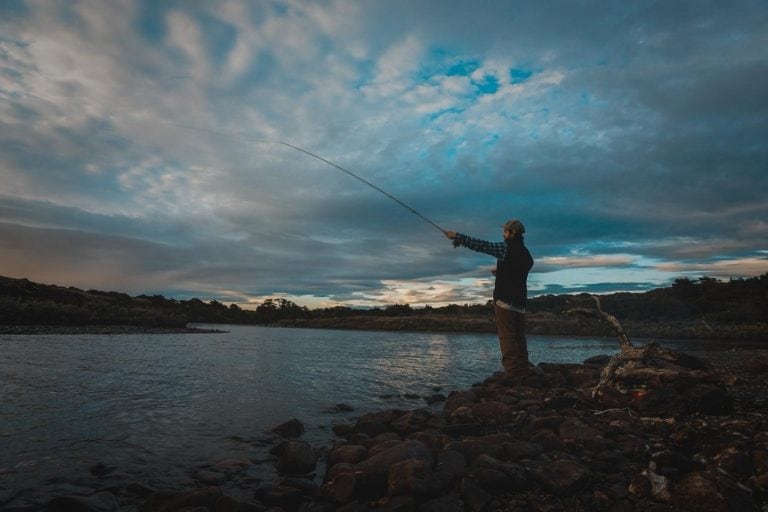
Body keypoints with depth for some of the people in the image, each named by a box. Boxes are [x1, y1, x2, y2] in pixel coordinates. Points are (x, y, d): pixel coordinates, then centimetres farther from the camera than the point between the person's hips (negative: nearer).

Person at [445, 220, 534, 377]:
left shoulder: (507, 248, -8)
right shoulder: (526, 254, 17)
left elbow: (481, 245, -10)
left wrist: (458, 237, -5)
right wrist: (500, 272, 24)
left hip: (505, 300, -8)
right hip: (520, 302, 8)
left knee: (507, 337, -9)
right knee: (519, 338, 9)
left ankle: (512, 373, -13)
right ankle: (522, 373, 8)